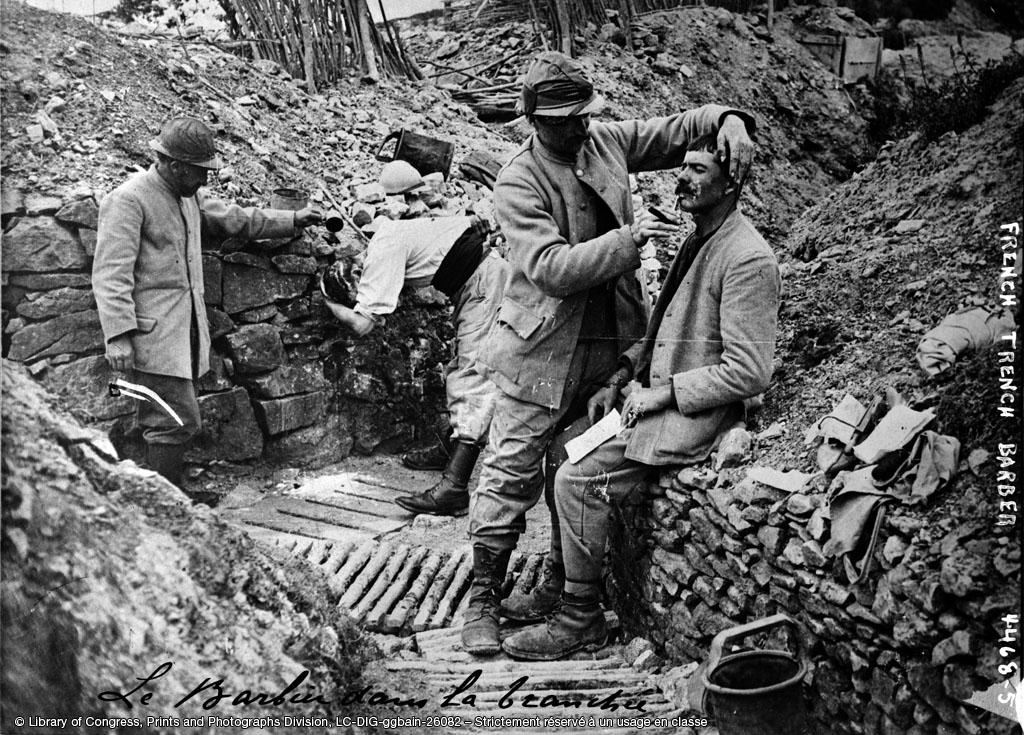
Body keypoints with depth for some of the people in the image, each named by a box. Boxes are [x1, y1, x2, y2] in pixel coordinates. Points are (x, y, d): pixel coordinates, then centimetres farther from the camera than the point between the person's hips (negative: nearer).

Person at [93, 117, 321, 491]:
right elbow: (111, 274, -17)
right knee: (180, 422, -11)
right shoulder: (128, 200, -12)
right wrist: (118, 335, -24)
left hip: (184, 330, 8)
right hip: (154, 334, -8)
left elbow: (233, 218, 30)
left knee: (164, 423, 10)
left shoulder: (189, 195, 15)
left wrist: (291, 220, 27)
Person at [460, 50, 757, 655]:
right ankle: (484, 598, 13)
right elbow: (551, 267, -24)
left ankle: (567, 579, 34)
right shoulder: (518, 184, -13)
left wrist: (727, 119, -10)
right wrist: (627, 240, -29)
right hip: (544, 352, -5)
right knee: (512, 476, -1)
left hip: (611, 345, 6)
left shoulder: (608, 141, 4)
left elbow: (680, 127, 10)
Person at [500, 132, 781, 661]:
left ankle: (580, 618, -2)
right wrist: (622, 377, 7)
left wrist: (663, 393, -17)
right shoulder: (697, 241, 13)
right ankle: (561, 582, 17)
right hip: (657, 394, 10)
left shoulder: (748, 259, -18)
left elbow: (748, 373, -21)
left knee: (578, 479, -18)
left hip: (696, 414, -10)